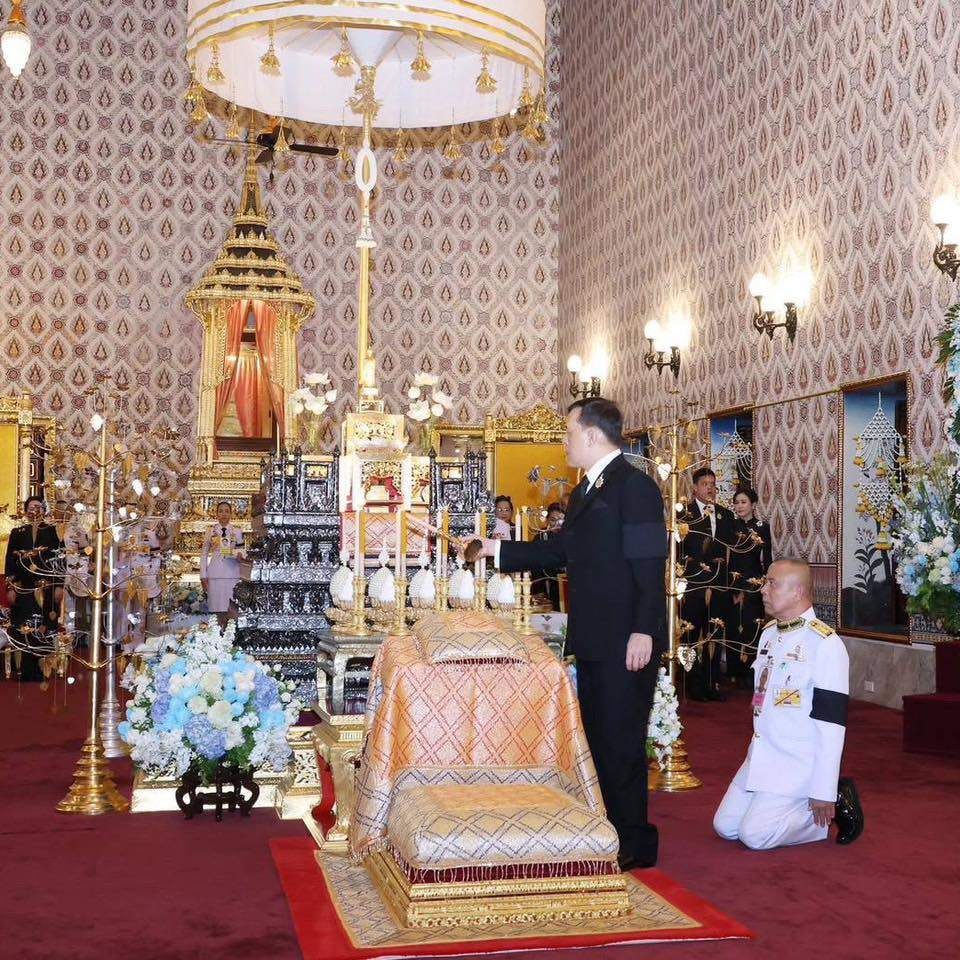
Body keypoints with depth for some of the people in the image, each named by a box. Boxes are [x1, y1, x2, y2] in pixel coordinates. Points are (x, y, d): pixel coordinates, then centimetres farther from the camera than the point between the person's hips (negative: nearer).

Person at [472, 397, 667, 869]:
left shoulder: (635, 487, -13)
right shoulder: (584, 491, 16)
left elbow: (649, 565, -19)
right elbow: (558, 550, 20)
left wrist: (643, 631, -23)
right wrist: (499, 549, 18)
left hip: (626, 641, -9)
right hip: (592, 640, 10)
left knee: (620, 741, -2)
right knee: (596, 737, 15)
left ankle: (633, 843, 10)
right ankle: (604, 832, 26)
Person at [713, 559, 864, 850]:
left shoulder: (826, 644, -17)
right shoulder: (768, 634, 10)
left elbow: (831, 724, -18)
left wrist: (823, 793, -19)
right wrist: (756, 756, 15)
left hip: (799, 762, -8)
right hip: (760, 757, 8)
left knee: (755, 835, -16)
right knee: (725, 826, 2)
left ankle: (834, 803, 3)